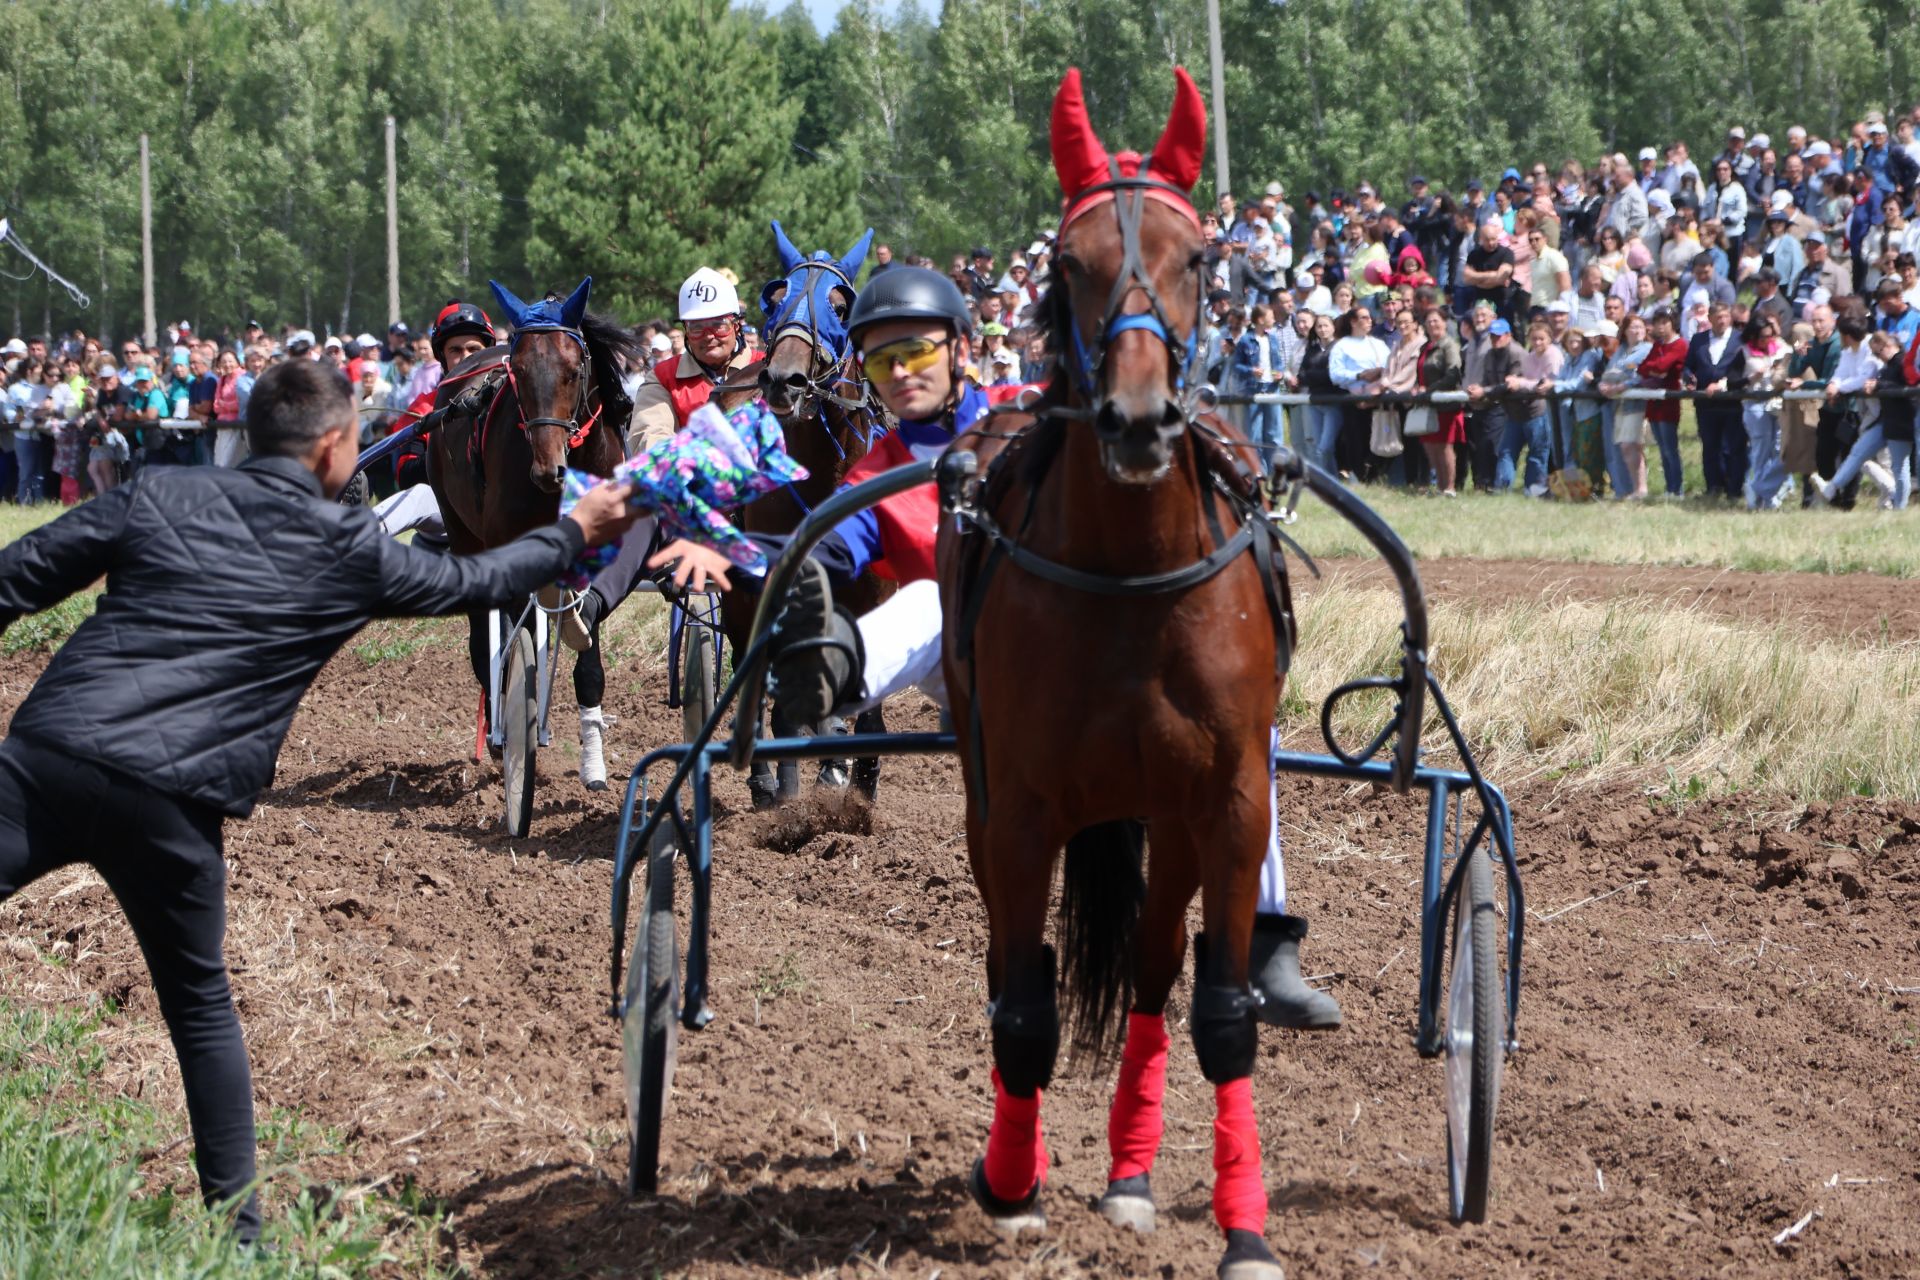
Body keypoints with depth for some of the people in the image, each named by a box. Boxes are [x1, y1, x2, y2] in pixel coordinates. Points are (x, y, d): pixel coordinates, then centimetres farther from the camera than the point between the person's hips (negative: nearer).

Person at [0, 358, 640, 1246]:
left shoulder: (158, 494, 10)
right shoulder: (350, 553, 8)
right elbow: (474, 582, 23)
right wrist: (576, 532, 38)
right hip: (171, 804, -1)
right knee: (200, 1007, 17)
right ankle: (235, 1215, 21)